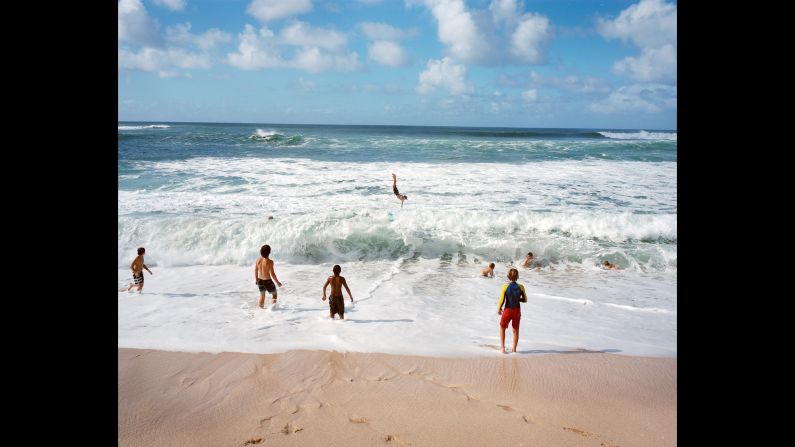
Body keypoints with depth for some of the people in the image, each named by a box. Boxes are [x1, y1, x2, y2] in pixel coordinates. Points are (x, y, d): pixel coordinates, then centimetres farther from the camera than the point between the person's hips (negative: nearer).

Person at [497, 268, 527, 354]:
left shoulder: (505, 287, -13)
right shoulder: (521, 287, -8)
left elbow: (502, 300, -9)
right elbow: (525, 300, -1)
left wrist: (499, 309, 6)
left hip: (508, 310, -1)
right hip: (517, 311, 2)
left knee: (502, 328, 20)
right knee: (516, 330, 17)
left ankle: (502, 347, 10)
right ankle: (514, 349, 22)